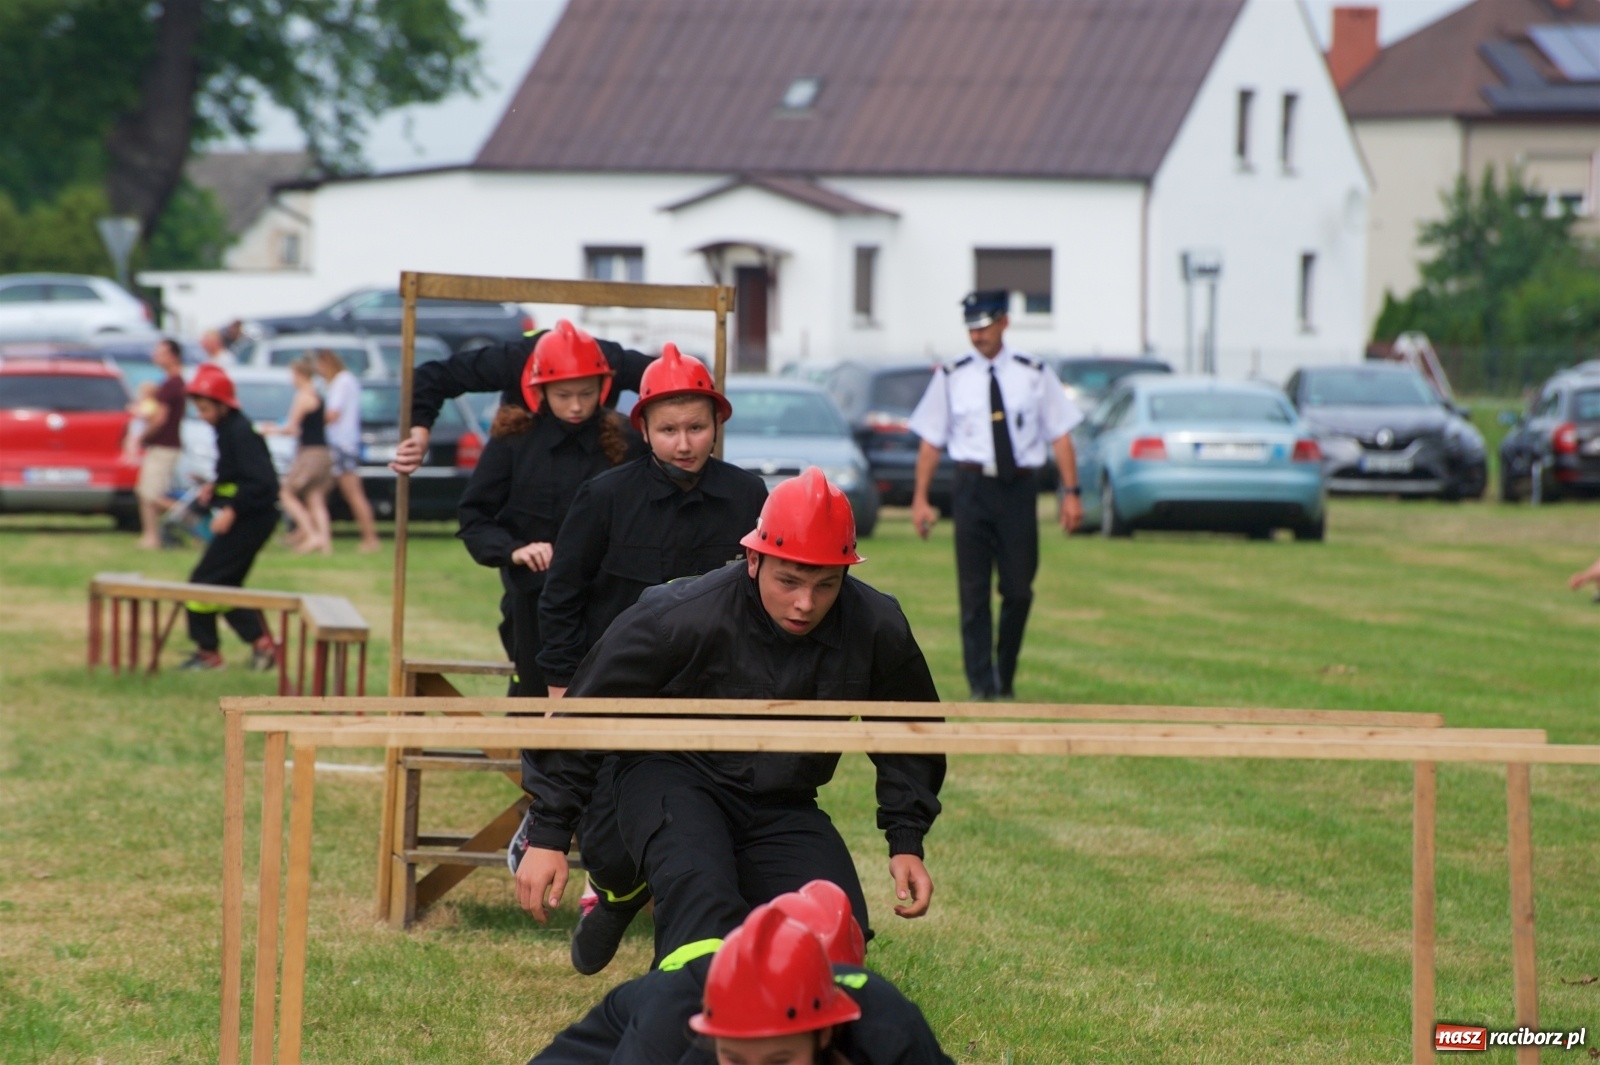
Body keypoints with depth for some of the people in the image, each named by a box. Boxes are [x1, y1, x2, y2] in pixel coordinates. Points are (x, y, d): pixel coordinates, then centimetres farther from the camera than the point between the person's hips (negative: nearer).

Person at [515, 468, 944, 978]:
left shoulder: (877, 629, -13)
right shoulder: (678, 619, -23)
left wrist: (906, 841, 3)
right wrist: (548, 835, -12)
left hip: (785, 803, 4)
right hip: (673, 777, -4)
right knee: (700, 897, -33)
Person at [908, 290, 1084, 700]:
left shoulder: (1034, 375, 6)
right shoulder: (951, 377, 5)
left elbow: (1060, 435, 6)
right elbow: (931, 440, 7)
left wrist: (1071, 492, -1)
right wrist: (920, 498, 1)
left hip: (1019, 487, 1)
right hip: (973, 486, -1)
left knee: (1019, 590, 3)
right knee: (973, 590, -4)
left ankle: (1005, 678, 21)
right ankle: (981, 685, -2)